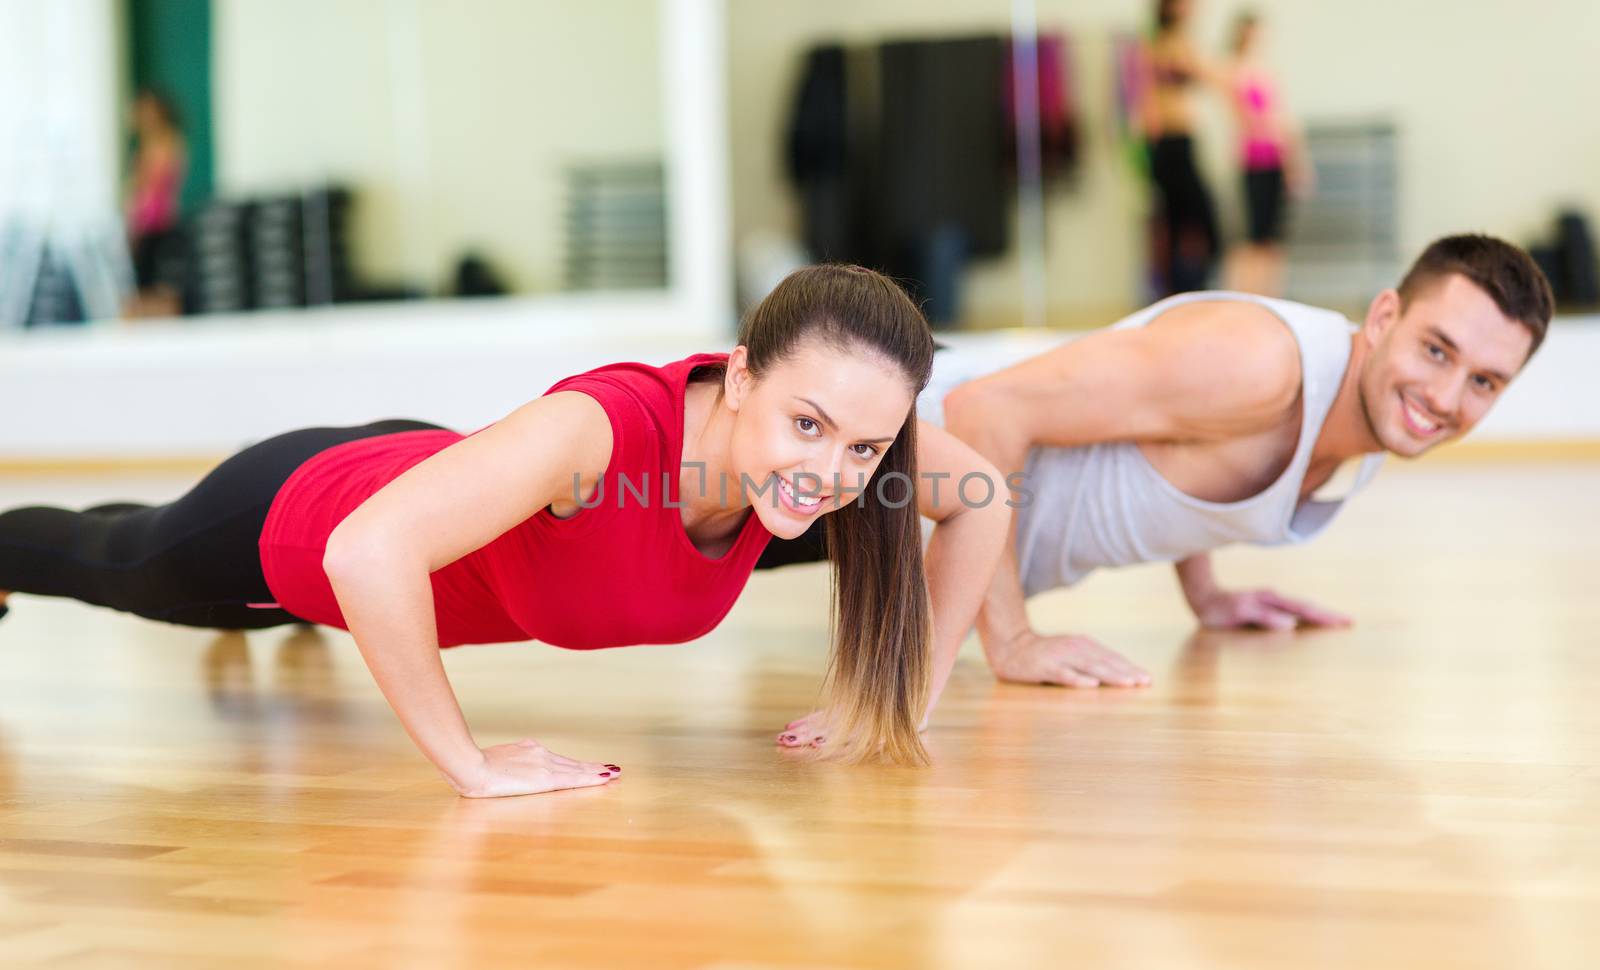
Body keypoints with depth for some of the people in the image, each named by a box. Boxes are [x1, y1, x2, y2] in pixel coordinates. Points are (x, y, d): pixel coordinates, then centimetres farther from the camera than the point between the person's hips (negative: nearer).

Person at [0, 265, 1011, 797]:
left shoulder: (839, 421, -31)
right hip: (285, 521, -4)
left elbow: (983, 493, -13)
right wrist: (473, 764, -47)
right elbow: (367, 552, -56)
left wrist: (898, 703, -17)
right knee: (104, 560, 32)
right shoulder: (597, 430, -49)